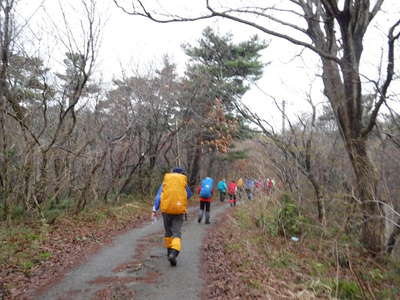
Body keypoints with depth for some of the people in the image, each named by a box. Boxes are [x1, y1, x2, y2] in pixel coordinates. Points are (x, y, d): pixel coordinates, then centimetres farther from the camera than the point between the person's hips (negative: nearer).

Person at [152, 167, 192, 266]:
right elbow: (189, 195, 18)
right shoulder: (184, 182, 5)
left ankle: (170, 252, 33)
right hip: (179, 210, -2)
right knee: (177, 233, -1)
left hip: (166, 209, 2)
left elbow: (158, 196, -1)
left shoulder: (165, 181, 7)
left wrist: (155, 210, -5)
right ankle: (173, 253, -22)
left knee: (168, 231, 20)